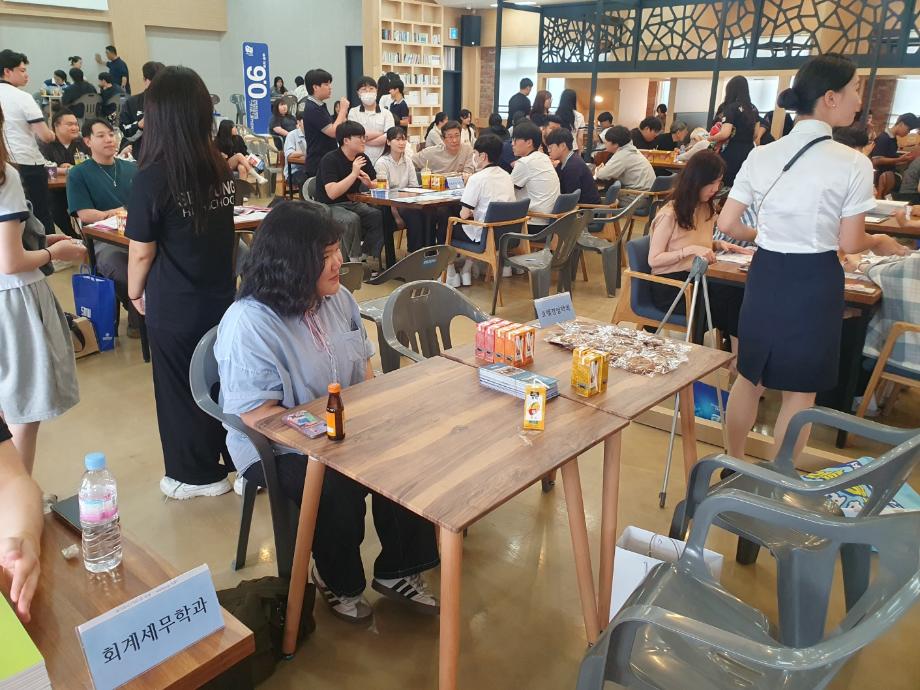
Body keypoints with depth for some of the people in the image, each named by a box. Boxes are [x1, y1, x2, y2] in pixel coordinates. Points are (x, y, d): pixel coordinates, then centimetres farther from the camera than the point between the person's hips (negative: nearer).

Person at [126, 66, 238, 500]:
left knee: (180, 389, 12)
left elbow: (141, 251, -11)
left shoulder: (152, 178, -19)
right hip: (221, 296, 5)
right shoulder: (221, 169, -4)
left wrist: (135, 292, 5)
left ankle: (197, 474, 28)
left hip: (174, 306, -5)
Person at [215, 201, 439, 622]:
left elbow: (364, 369, 11)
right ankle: (339, 582, 3)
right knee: (339, 490, -30)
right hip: (275, 448, -6)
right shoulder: (247, 323, -20)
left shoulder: (338, 300, 1)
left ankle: (396, 571, 5)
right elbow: (257, 416, -22)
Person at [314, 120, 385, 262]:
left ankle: (364, 257, -12)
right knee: (352, 220, -35)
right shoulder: (330, 160, -16)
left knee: (379, 216, -20)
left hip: (353, 203, 6)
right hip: (329, 206, -6)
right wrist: (354, 174, -30)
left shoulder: (362, 158, 4)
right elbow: (332, 193, -27)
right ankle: (354, 260, -18)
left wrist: (369, 183, -16)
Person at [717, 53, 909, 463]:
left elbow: (727, 224, -1)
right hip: (815, 283, -3)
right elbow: (849, 244, -8)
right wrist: (880, 242, 14)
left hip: (765, 275, 4)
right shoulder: (853, 164, -12)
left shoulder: (762, 156, -2)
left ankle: (734, 464, 34)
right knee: (800, 390, 12)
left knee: (750, 377, 19)